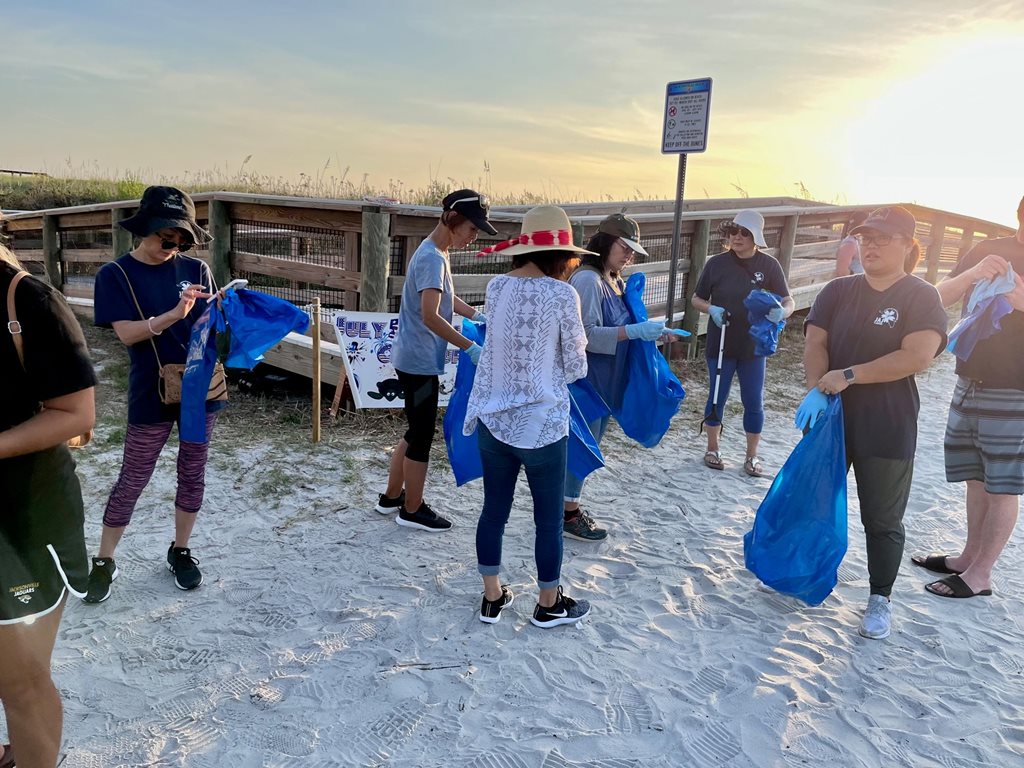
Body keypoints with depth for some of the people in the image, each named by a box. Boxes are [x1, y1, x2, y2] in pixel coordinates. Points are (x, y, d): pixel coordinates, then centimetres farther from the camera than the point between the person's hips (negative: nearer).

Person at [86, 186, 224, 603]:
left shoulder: (196, 269, 2)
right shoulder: (115, 274, -5)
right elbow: (127, 332, -15)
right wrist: (174, 314, -29)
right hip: (151, 395, -3)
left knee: (192, 474, 13)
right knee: (131, 482, 7)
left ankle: (180, 550, 30)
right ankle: (104, 561, 24)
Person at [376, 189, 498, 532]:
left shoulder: (436, 253, 11)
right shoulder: (432, 258, -21)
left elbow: (446, 297, 26)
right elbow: (430, 316, -31)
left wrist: (477, 316, 14)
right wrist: (470, 348, -29)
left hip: (416, 359, 10)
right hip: (420, 362, -10)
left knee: (417, 431, 19)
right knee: (423, 434, 2)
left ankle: (391, 497, 32)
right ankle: (412, 510, 17)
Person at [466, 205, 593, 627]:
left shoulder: (496, 287, 1)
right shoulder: (562, 294, -14)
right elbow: (576, 367, -7)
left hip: (493, 420, 5)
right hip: (542, 425, -5)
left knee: (494, 510, 16)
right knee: (549, 519, 12)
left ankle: (492, 597, 31)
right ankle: (549, 605, 28)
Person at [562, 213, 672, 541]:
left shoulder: (614, 281, 11)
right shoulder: (587, 279, -18)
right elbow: (587, 335, -23)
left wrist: (648, 331, 3)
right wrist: (634, 331, -26)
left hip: (605, 379, 9)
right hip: (587, 378, -9)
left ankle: (571, 503, 30)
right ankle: (568, 516, 13)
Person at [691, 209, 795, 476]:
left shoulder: (769, 265, -6)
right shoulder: (716, 263, -6)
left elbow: (788, 301, -5)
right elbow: (696, 299, 2)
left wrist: (781, 312, -28)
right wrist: (711, 309, -19)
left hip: (754, 346, 0)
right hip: (720, 344, 0)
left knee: (754, 402, 7)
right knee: (717, 397, 11)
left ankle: (752, 456, 23)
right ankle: (712, 449, 28)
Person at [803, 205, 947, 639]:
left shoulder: (922, 297, -6)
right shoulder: (838, 291, 5)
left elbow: (916, 357, -18)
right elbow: (815, 345, -2)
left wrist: (848, 375, -19)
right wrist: (818, 393, -17)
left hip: (887, 429, -3)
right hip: (832, 419, 4)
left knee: (882, 519, 6)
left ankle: (880, 599, 21)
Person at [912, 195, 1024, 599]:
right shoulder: (988, 251, 5)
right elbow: (939, 298, -3)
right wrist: (972, 275, -22)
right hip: (970, 384, 4)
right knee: (977, 478, 13)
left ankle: (980, 573, 9)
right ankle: (969, 556, 26)